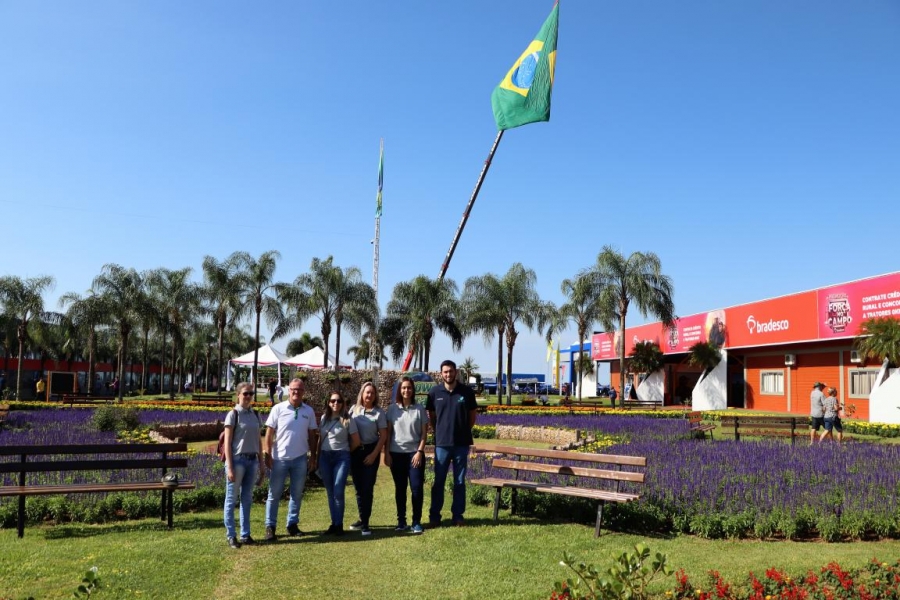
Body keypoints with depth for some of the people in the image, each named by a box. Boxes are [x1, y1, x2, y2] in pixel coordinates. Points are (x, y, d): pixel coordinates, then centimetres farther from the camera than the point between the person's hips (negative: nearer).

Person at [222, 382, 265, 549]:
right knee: (231, 499, 2)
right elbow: (227, 443, -8)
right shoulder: (233, 414, -6)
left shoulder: (255, 415, 10)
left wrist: (261, 463, 12)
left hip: (252, 460, 5)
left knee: (247, 499, 10)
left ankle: (245, 534, 18)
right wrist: (229, 467, -14)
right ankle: (231, 535, 8)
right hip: (237, 459, -5)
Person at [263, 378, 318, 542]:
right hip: (279, 458, -3)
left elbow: (312, 435, 9)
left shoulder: (309, 411, 3)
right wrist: (268, 456, -8)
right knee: (274, 494, 4)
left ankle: (293, 525, 22)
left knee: (297, 494, 11)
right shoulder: (278, 409, -5)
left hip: (300, 459, 3)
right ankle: (270, 527, 12)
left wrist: (313, 456, 6)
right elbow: (269, 433, -3)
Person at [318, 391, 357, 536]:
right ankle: (334, 523, 15)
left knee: (338, 492, -10)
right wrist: (318, 458, 11)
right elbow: (320, 439, 13)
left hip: (341, 457, -4)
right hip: (325, 457, 4)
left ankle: (339, 524, 1)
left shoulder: (348, 420, -4)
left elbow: (356, 441, 1)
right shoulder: (324, 418, 8)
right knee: (330, 493, 8)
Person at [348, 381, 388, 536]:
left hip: (371, 451, -3)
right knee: (359, 487, 10)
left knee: (367, 488, -3)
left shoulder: (379, 413, -5)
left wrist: (374, 454, -11)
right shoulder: (354, 410, 3)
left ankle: (365, 523, 3)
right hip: (355, 451, 3)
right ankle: (362, 519, 23)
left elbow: (383, 436, -5)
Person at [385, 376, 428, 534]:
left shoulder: (419, 409, 1)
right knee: (400, 489, 8)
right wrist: (386, 453, 0)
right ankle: (401, 521, 16)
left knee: (417, 488, -4)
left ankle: (416, 522, 6)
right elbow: (388, 432, 5)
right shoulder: (392, 409, 4)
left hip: (414, 453, -1)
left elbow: (424, 433, 2)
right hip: (397, 453, 1)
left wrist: (420, 452, -7)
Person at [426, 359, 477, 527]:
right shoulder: (435, 392, -1)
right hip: (442, 443, 0)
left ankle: (458, 515, 16)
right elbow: (430, 415, 12)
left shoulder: (467, 391, -2)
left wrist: (465, 430, 8)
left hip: (462, 443, 0)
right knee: (439, 481, 5)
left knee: (459, 481, 7)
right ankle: (434, 515, 12)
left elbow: (473, 414, 9)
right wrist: (437, 431, 7)